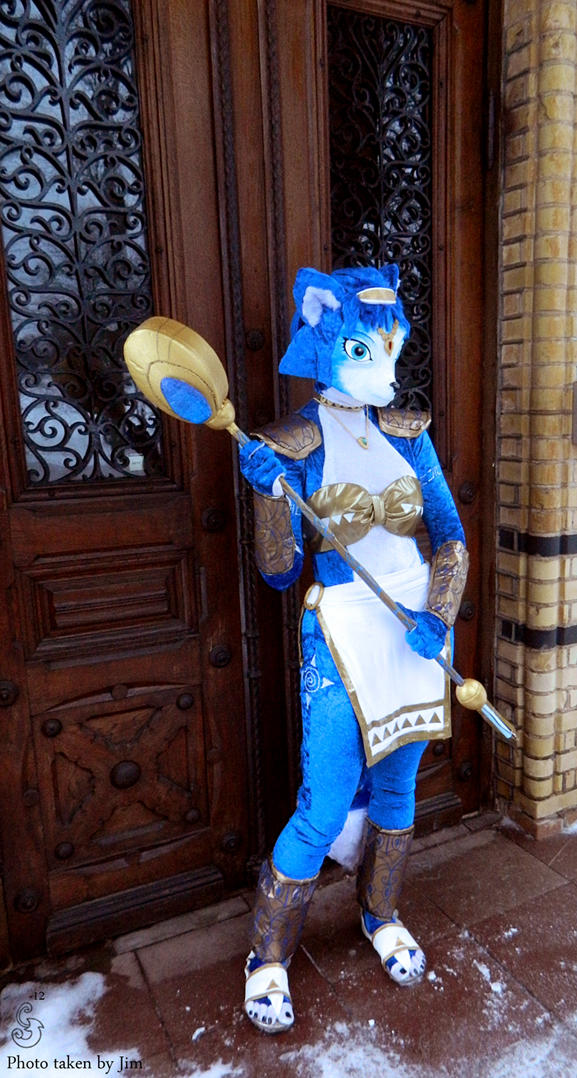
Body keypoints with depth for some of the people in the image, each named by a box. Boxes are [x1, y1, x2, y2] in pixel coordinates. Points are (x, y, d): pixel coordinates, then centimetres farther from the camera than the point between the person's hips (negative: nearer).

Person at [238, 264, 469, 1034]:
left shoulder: (407, 432, 3)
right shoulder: (292, 445, -8)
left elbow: (451, 535, 3)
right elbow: (280, 572, -10)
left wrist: (439, 615, -12)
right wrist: (269, 493, -25)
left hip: (422, 625, 4)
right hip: (342, 634, -4)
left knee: (396, 786, 18)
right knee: (325, 809, -1)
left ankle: (382, 918, 44)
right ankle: (268, 957, 25)